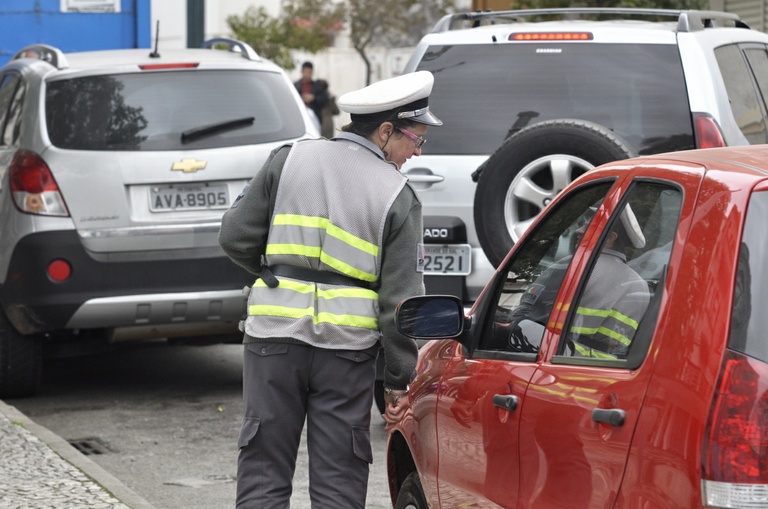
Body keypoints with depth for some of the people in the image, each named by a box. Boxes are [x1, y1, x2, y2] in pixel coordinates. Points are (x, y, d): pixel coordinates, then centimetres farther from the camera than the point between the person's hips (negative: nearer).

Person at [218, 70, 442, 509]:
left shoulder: (289, 159, 2)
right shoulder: (398, 197, -3)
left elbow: (236, 237, 4)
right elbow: (400, 300, -3)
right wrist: (400, 380, 4)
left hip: (275, 333, 1)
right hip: (348, 345, -1)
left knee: (264, 472, 7)